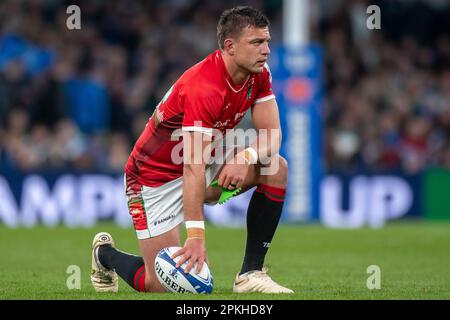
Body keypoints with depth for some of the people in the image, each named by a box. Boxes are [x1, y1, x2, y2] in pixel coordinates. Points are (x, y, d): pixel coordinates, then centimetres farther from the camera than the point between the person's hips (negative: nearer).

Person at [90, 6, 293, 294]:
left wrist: (246, 156, -33)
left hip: (207, 165, 8)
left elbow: (271, 135, -9)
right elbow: (193, 167, -36)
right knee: (161, 285, -12)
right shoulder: (203, 87, -32)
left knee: (277, 168, -14)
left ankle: (251, 274, -8)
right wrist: (196, 235, -42)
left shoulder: (258, 75, -7)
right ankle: (105, 253, 23)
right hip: (156, 177, -8)